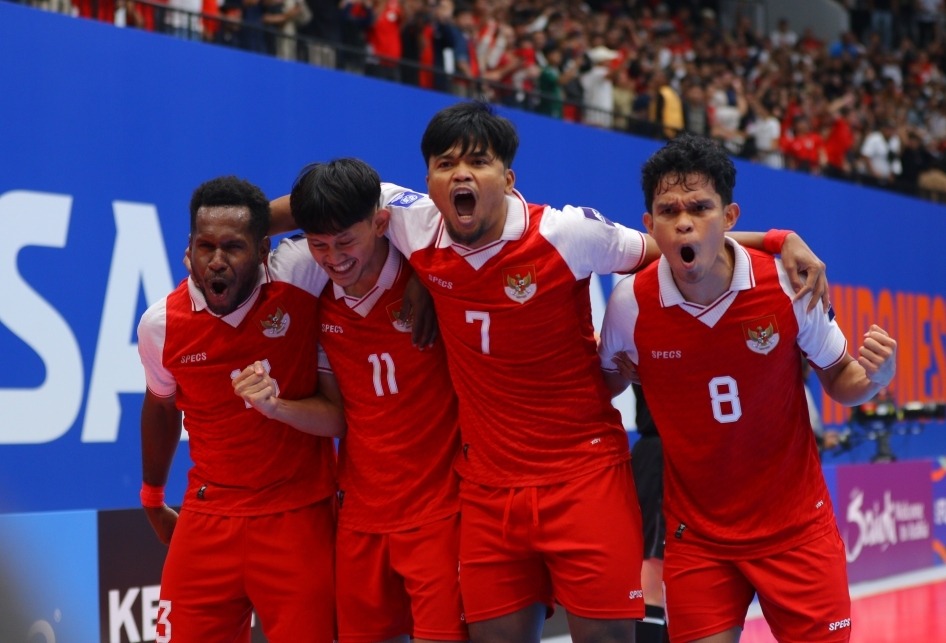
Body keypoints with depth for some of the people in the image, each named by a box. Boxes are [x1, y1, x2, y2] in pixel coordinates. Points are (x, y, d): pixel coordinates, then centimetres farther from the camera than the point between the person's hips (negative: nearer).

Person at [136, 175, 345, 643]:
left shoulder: (303, 289, -13)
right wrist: (152, 498, 26)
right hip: (208, 520, 2)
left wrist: (276, 405, -25)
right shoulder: (160, 324, -6)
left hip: (300, 517, -2)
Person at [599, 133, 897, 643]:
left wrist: (873, 376, -20)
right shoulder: (630, 304, -13)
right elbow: (606, 383, 8)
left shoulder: (790, 285, -14)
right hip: (696, 537, 0)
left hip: (796, 525, 0)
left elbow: (840, 383, 0)